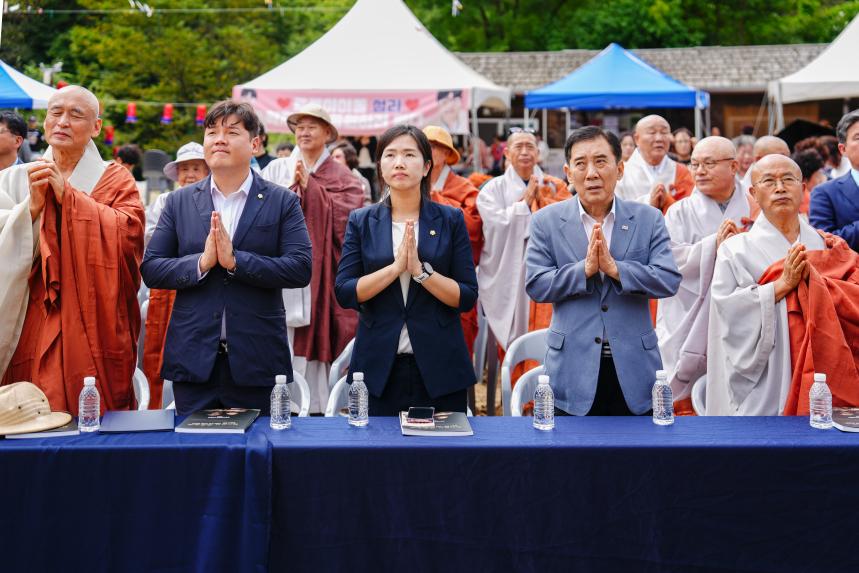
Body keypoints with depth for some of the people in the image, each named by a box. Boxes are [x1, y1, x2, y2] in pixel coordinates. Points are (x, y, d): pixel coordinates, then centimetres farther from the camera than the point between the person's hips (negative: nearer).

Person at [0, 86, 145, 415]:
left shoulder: (116, 181, 5)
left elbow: (129, 236, -13)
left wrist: (67, 196, -12)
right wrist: (33, 205, -13)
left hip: (94, 334, -1)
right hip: (29, 334, 2)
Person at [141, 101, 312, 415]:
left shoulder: (282, 202, 3)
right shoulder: (179, 202, 9)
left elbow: (301, 269, -8)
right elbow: (150, 270, 3)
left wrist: (236, 260, -17)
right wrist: (201, 262, -14)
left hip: (257, 362, -1)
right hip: (194, 360, 2)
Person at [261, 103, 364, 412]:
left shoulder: (342, 177, 8)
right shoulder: (276, 169, 11)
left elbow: (342, 215, -7)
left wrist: (308, 186, -7)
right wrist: (292, 186, -11)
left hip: (321, 268, -1)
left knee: (317, 335, -4)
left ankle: (317, 405, 1)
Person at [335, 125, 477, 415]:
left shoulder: (450, 220, 3)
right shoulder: (361, 222, 6)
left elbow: (467, 297, -2)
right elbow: (344, 293, -3)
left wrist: (421, 270, -16)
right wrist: (395, 266, -15)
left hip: (439, 367, 0)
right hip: (379, 368, 0)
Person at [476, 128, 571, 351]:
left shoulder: (554, 187, 11)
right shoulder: (494, 189, 4)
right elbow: (496, 226, -11)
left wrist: (542, 199, -6)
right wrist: (525, 200, -7)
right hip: (508, 277, -1)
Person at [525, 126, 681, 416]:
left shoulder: (649, 219, 3)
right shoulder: (546, 221, 2)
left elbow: (669, 280, -7)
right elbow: (536, 285, -6)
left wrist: (615, 268, -20)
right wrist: (584, 269, -19)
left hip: (634, 368, 1)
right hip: (573, 369, 0)